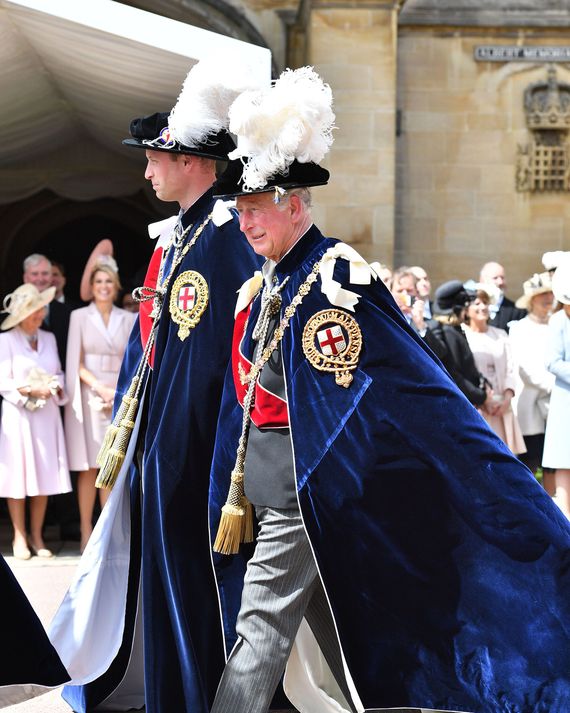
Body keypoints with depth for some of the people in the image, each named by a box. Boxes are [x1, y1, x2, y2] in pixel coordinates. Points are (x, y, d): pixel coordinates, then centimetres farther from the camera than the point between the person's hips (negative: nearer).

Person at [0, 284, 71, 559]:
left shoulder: (48, 338, 13)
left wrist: (56, 387, -5)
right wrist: (30, 390, -18)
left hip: (47, 415, 5)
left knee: (45, 477, 4)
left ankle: (37, 536, 13)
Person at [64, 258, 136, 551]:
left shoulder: (129, 319, 10)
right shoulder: (79, 316, 4)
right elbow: (76, 363, -1)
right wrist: (101, 388, -12)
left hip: (120, 397, 2)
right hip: (88, 397, -2)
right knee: (88, 466, -3)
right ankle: (86, 532, -1)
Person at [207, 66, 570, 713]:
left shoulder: (336, 280, -16)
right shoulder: (259, 290, 10)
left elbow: (417, 389, -20)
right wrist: (233, 498, 21)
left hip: (303, 498, -8)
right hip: (269, 497, 8)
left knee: (261, 627, -4)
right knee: (331, 642, 16)